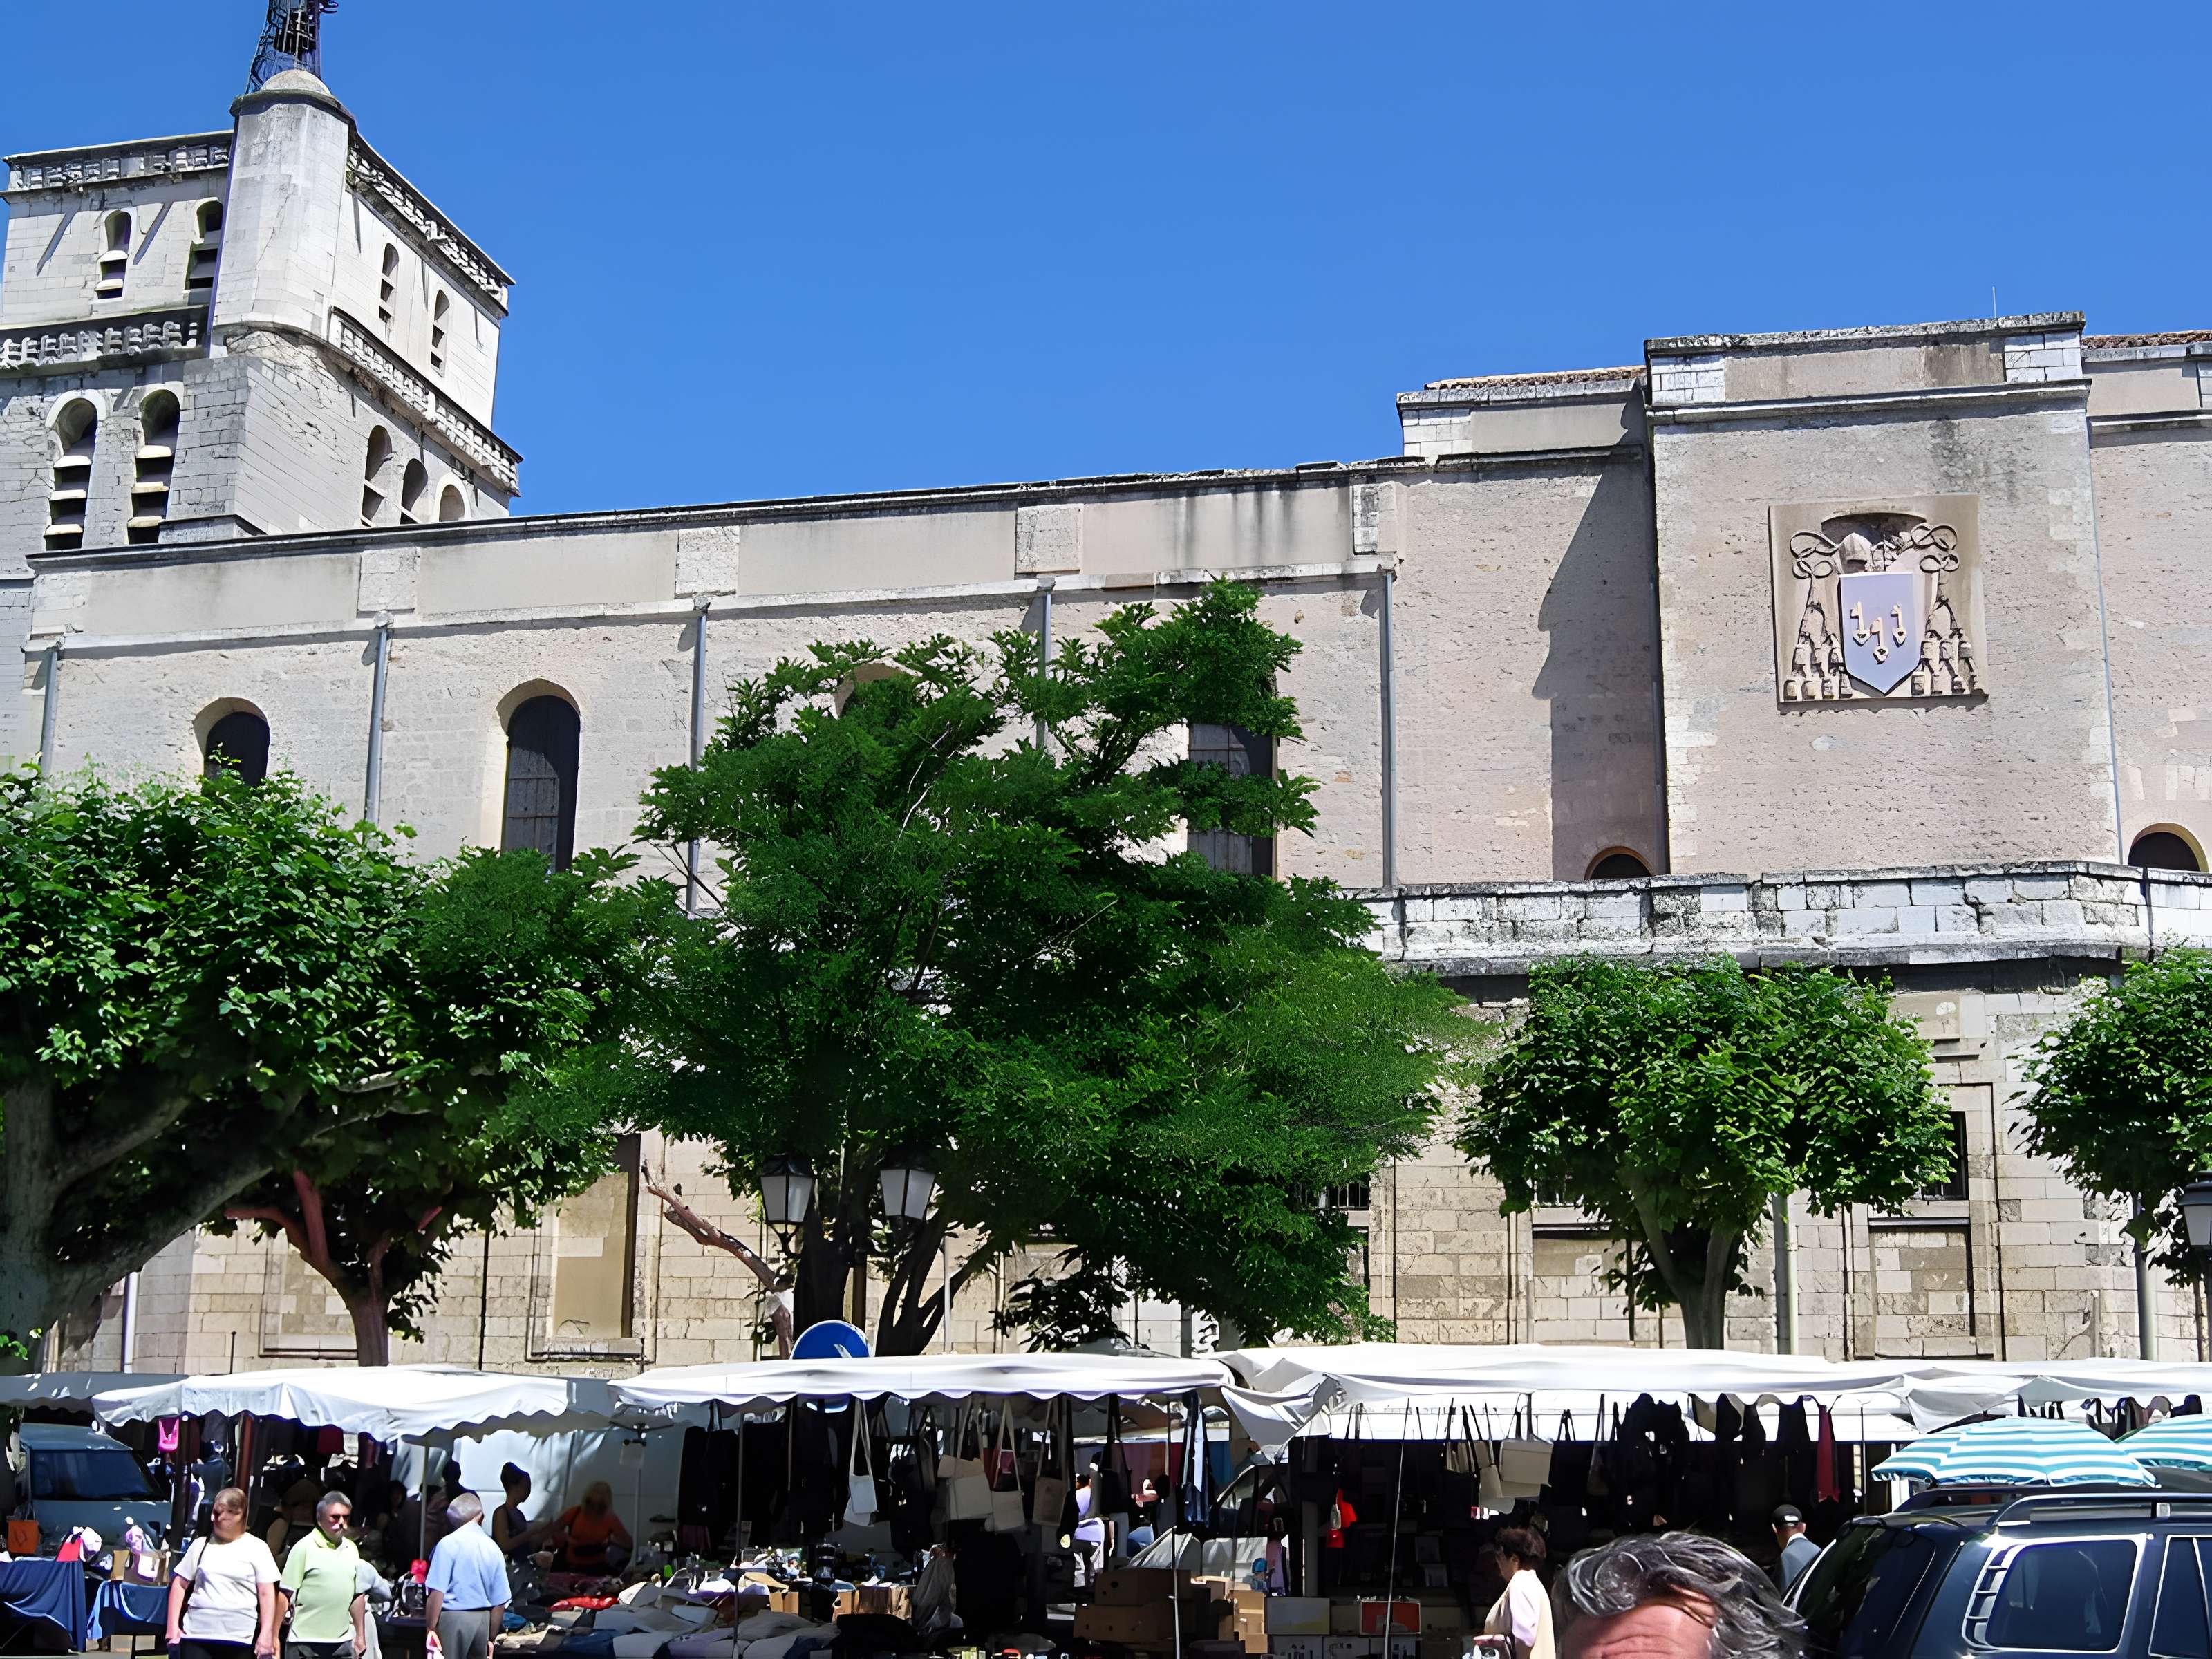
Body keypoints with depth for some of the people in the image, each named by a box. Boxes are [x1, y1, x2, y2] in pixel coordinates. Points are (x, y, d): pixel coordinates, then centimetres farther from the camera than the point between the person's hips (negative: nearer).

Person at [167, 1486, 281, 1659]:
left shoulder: (256, 1548, 1)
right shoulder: (201, 1545, 10)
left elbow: (267, 1593, -1)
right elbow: (180, 1584, 13)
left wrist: (267, 1633, -9)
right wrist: (173, 1625, 4)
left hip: (238, 1638, -2)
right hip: (196, 1634, 2)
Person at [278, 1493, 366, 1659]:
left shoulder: (351, 1549, 10)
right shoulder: (304, 1547, -7)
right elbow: (286, 1595, -9)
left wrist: (360, 1635, 16)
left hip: (342, 1642, 5)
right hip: (305, 1642, -5)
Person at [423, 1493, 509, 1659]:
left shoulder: (448, 1543, -7)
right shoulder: (493, 1548, 8)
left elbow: (438, 1593, -14)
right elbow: (500, 1601, 10)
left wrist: (430, 1630, -9)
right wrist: (491, 1638, 19)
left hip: (453, 1618, -5)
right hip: (482, 1620, 5)